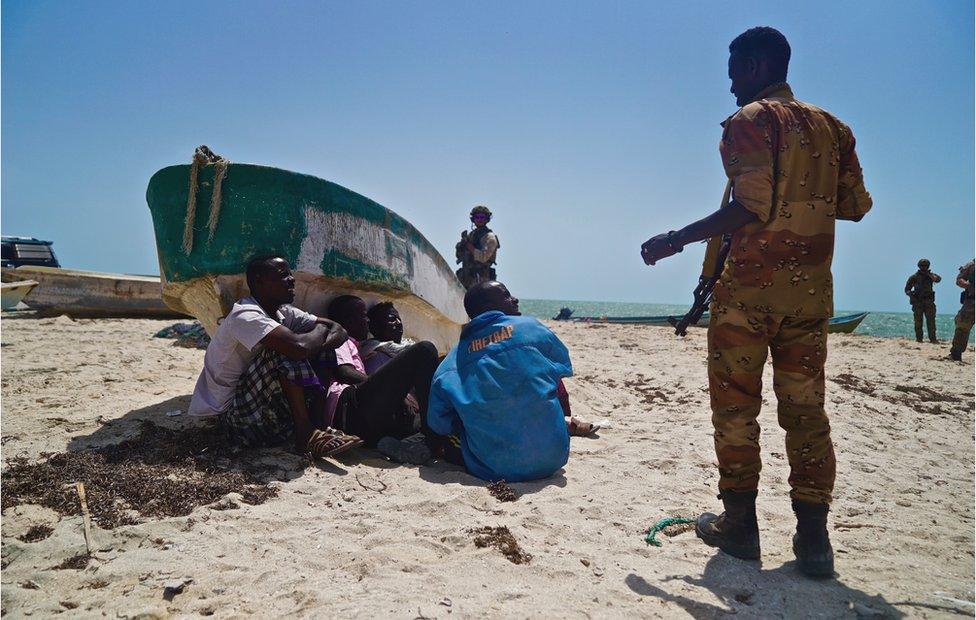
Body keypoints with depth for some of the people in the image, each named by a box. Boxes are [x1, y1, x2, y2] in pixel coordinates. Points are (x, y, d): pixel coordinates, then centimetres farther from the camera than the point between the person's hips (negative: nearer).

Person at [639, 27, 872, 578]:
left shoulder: (750, 121, -4)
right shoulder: (830, 126, 14)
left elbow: (753, 205, -17)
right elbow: (855, 205, 13)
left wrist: (676, 240, -12)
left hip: (751, 284, -6)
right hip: (812, 288, 6)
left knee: (736, 404, 4)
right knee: (805, 407, 7)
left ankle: (739, 523, 11)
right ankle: (814, 538, 9)